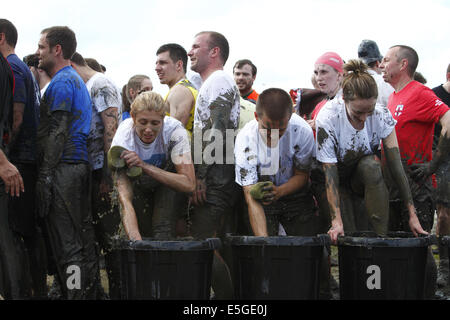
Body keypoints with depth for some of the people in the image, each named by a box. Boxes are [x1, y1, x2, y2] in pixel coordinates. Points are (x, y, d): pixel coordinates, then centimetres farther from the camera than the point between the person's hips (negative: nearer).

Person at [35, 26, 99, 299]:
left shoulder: (61, 82, -8)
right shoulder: (77, 80, 23)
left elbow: (57, 131, -16)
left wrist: (46, 174, -19)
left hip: (63, 166, -10)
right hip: (81, 164, 10)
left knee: (66, 242, -9)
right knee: (83, 237, 11)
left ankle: (74, 292, -9)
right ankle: (90, 292, 16)